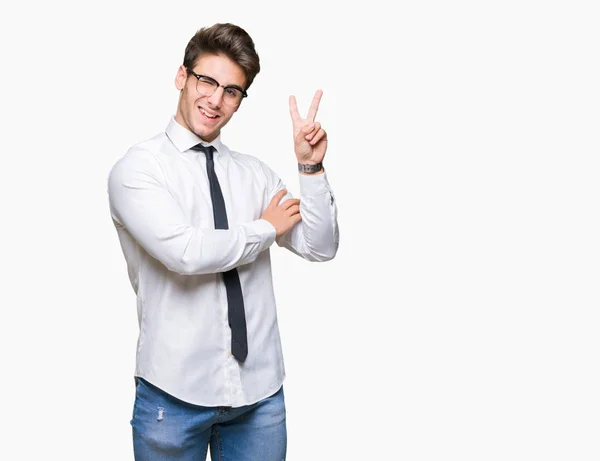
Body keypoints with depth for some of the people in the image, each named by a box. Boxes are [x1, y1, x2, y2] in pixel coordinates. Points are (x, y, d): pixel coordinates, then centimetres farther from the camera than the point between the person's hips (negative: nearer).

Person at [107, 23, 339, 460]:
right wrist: (266, 229, -7)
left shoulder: (255, 173, 7)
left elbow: (320, 247, 4)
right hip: (175, 391, -3)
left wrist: (311, 167, -8)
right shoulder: (137, 168, -6)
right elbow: (185, 252, -21)